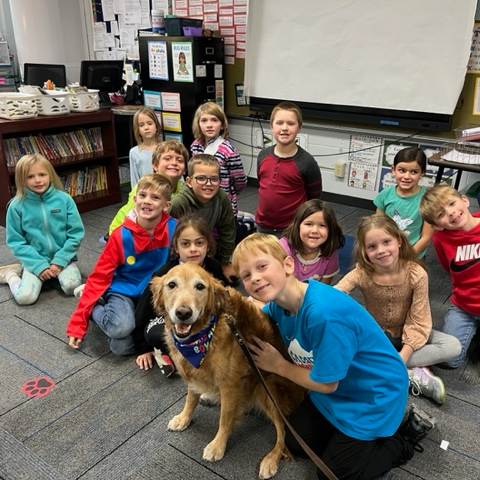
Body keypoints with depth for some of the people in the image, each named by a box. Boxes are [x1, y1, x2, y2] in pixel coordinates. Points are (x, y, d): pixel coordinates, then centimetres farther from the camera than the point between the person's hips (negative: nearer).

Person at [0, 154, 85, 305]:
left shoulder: (64, 199, -7)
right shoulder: (17, 205, -8)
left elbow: (76, 233, -5)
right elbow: (15, 241, -5)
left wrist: (59, 261, -13)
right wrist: (39, 266, -14)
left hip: (63, 258, 1)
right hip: (35, 261, 0)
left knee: (71, 287, -24)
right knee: (25, 297, -19)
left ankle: (58, 273, 10)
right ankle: (12, 273, 14)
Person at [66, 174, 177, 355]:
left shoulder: (174, 229, -13)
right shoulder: (121, 235, -13)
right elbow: (100, 277, -9)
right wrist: (78, 322, -10)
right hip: (124, 290, -1)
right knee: (120, 328, -32)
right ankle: (97, 305, 0)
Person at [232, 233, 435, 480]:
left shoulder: (325, 314, -38)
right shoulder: (279, 302, -14)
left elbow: (325, 384, -25)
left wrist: (278, 365, -12)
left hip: (375, 394, -8)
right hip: (336, 387, 8)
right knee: (295, 443, 16)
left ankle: (405, 437, 17)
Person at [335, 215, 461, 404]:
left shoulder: (416, 274, -22)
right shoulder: (361, 273, -20)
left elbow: (419, 321, -18)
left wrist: (402, 358, -25)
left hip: (407, 334, 1)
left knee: (453, 346, -21)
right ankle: (414, 375, -21)